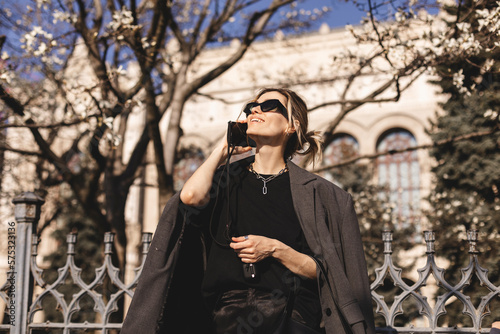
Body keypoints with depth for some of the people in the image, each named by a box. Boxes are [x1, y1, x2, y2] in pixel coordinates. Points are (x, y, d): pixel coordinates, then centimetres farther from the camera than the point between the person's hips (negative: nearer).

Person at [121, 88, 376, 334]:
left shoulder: (316, 192, 8)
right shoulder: (228, 178, 14)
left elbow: (324, 271, 6)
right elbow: (191, 196, -9)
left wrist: (275, 250, -9)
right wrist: (223, 149, 6)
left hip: (293, 312, -1)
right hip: (231, 310, 2)